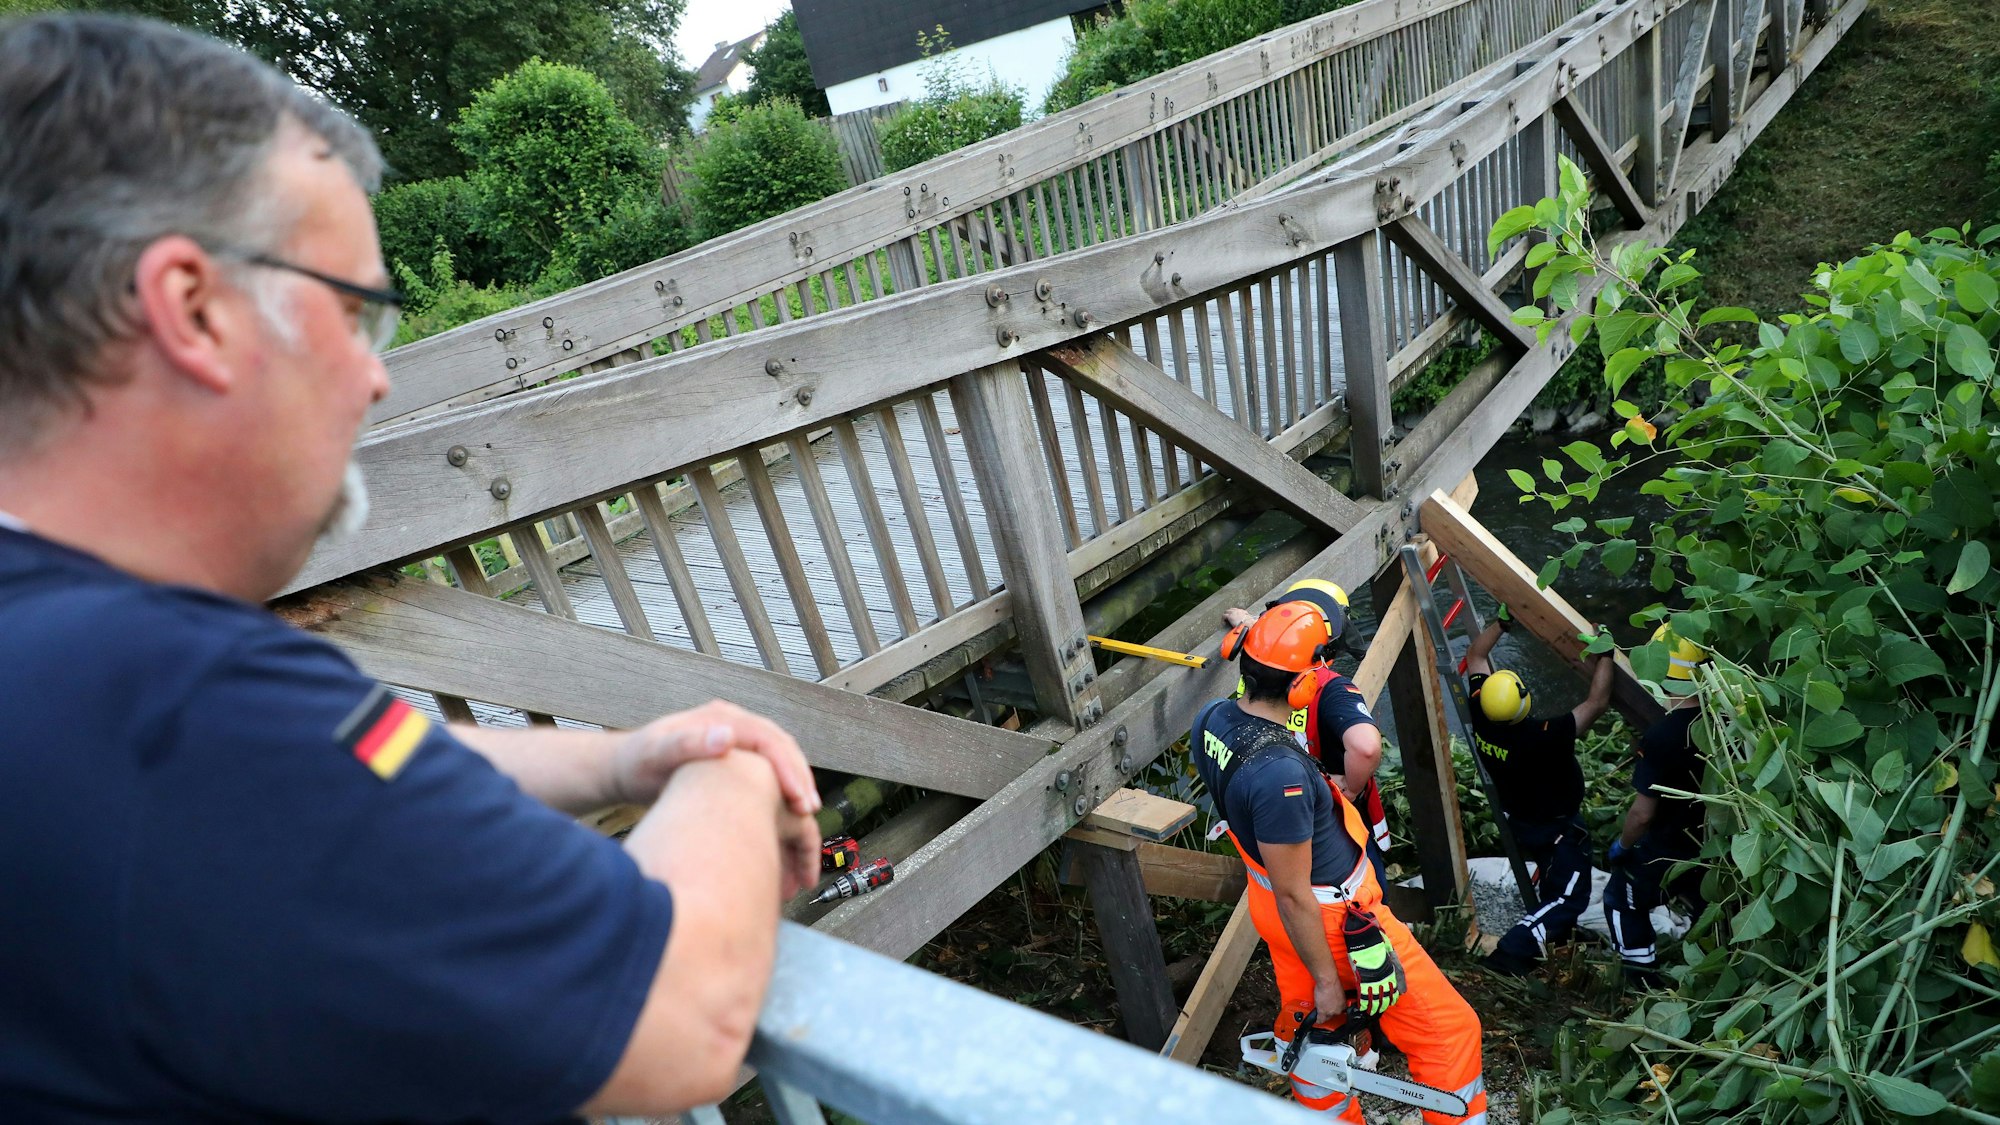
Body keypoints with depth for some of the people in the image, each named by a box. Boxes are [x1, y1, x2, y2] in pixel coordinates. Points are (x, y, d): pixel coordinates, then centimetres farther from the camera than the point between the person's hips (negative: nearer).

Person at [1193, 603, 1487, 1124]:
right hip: (1334, 920, -9)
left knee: (1311, 1030, 26)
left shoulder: (1210, 719, -12)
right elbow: (1294, 896, -26)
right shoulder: (1280, 773, -38)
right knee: (1446, 1029, 9)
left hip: (1269, 907, 9)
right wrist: (1327, 980, -13)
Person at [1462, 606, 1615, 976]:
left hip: (1519, 819, 7)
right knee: (1570, 896, 2)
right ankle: (1513, 950, -13)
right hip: (1557, 827, -7)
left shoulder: (1481, 717, -23)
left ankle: (1554, 931, 46)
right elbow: (1597, 702, -32)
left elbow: (1475, 656, -8)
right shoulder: (1544, 736, -39)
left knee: (1552, 875, 30)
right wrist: (1603, 654, -22)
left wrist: (1502, 621, -2)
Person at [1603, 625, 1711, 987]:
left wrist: (1622, 845, -4)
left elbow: (1643, 812, -23)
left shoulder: (1660, 737, -29)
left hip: (1670, 852, -6)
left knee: (1622, 900, 17)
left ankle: (1648, 987, 22)